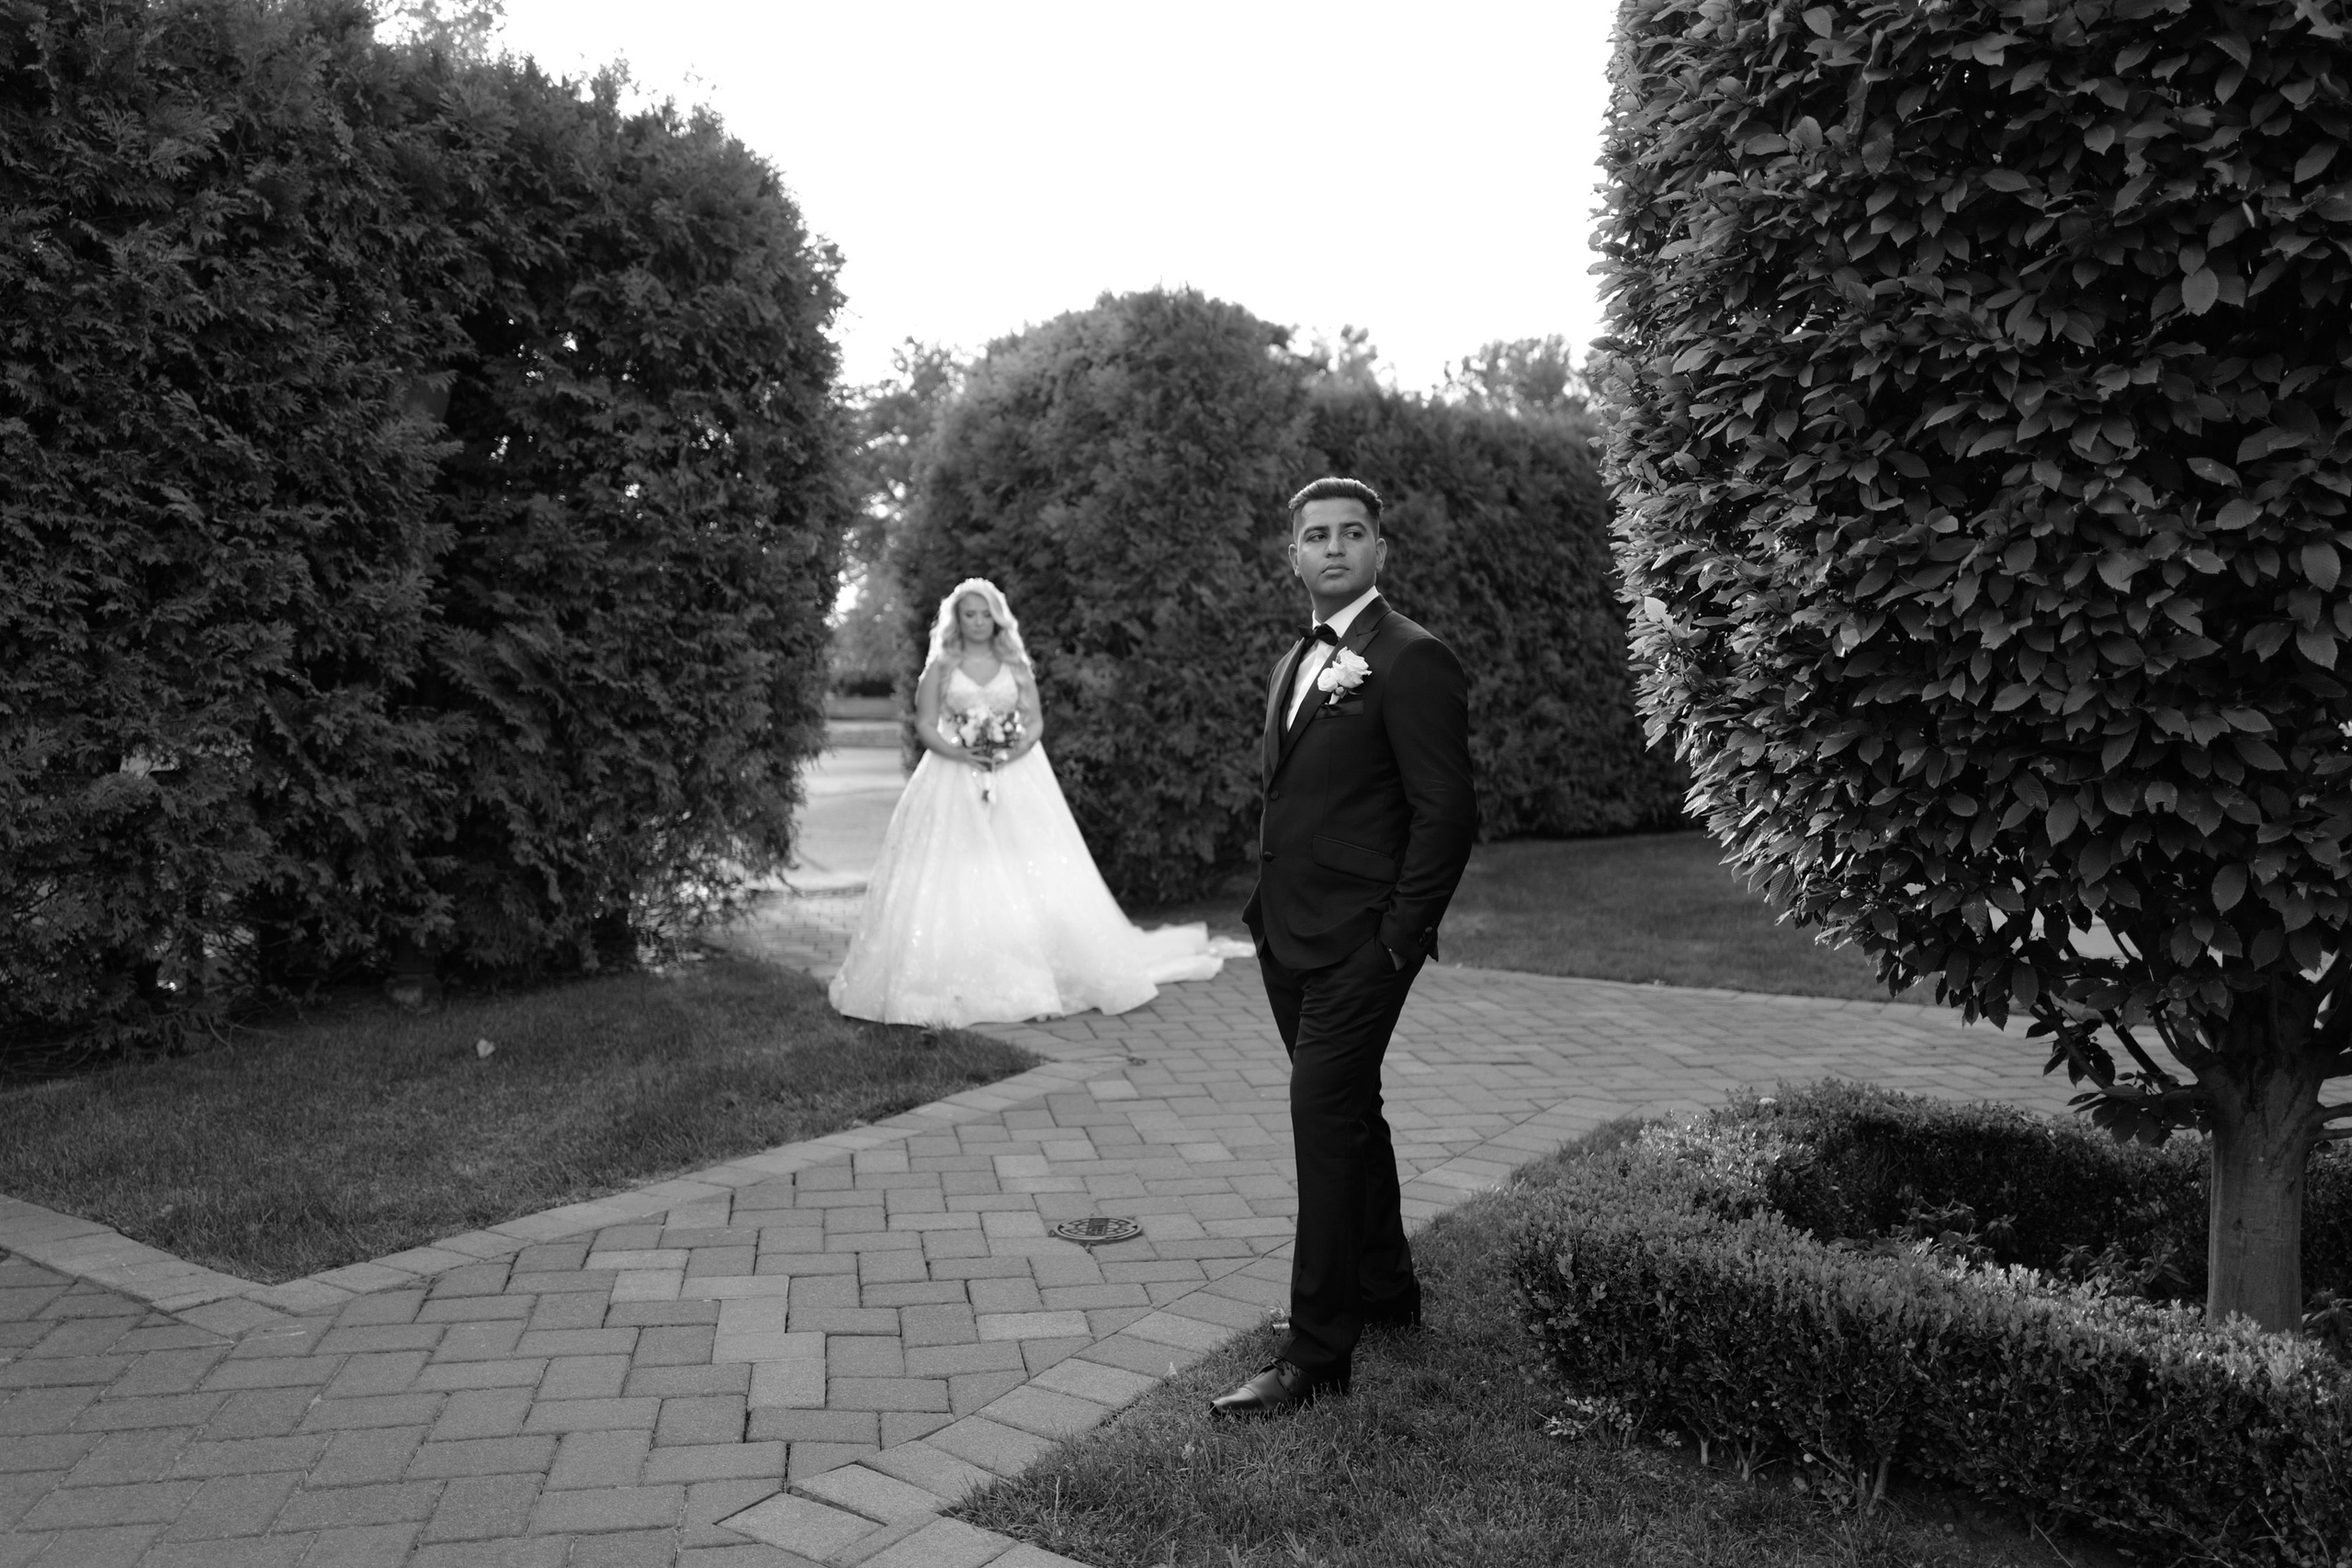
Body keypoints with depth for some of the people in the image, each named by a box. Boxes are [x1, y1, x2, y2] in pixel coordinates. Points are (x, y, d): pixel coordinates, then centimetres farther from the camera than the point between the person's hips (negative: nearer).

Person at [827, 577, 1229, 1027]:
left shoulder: (1015, 665, 10)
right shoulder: (941, 668, 5)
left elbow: (1035, 720, 7)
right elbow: (925, 726, 0)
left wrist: (1016, 748, -13)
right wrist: (959, 753, -17)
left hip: (1016, 780, 2)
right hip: (955, 783, -1)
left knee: (1033, 878, -5)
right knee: (952, 883, -7)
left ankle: (1032, 979, 4)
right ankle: (948, 985, -1)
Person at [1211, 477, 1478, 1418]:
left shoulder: (1411, 661, -11)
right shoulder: (1296, 663, 16)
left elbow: (1446, 812, -15)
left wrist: (1399, 940, -16)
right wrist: (1269, 911, 13)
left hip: (1360, 944, -9)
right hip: (1289, 939, 9)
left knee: (1327, 1118, -10)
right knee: (1347, 1112, 18)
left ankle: (1318, 1353, -1)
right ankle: (1386, 1290, 35)